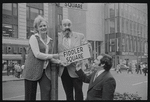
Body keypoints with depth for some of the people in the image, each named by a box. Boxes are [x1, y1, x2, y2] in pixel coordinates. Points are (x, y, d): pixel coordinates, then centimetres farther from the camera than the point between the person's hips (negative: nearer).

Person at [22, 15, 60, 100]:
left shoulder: (50, 40, 13)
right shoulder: (34, 38, -4)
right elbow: (37, 54, -14)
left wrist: (58, 61, -2)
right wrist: (53, 56, -13)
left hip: (45, 71, 5)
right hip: (32, 71, -4)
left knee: (46, 96, -3)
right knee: (30, 97, 4)